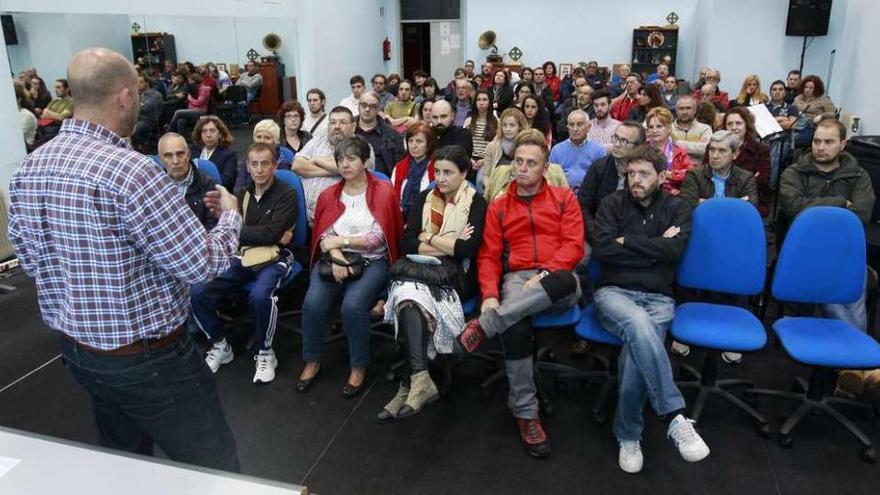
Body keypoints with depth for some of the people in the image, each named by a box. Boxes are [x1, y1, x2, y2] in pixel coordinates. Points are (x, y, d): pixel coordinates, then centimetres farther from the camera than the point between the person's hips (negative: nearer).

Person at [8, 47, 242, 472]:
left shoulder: (28, 168, -1)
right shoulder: (131, 171, -25)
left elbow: (29, 260, 10)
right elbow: (203, 265, -21)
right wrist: (230, 215, -2)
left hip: (74, 347, 8)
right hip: (146, 356, -8)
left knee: (123, 460, 27)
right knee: (212, 466, 9)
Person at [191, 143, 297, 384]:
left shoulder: (286, 194, -4)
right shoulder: (241, 194, 15)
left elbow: (271, 234, -16)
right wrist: (263, 236, -13)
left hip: (274, 258, -5)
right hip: (241, 257, 5)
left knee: (260, 295, -36)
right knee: (197, 292, -15)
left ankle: (265, 352, -10)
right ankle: (220, 345, 8)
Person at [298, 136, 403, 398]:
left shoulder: (383, 191, 1)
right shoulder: (329, 194, 13)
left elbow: (379, 237, -7)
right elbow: (324, 234, 5)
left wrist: (340, 240, -9)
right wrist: (335, 256, -15)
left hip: (372, 260, -3)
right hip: (334, 258, 3)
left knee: (353, 305, -30)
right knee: (313, 303, -24)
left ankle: (359, 367, -6)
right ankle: (312, 361, 1)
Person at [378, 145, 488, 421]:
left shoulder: (476, 203, 2)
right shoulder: (425, 198, 15)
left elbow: (468, 249, -13)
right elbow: (407, 243, 3)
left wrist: (429, 238, -2)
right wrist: (448, 246, -7)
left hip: (457, 275, -3)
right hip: (424, 272, 4)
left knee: (410, 288, -31)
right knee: (410, 290, -31)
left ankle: (412, 382, -32)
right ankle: (419, 379, -35)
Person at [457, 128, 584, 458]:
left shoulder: (564, 198, 12)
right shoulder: (498, 207, 15)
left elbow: (573, 246, 1)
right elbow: (489, 256, 8)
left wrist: (544, 274, -16)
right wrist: (490, 296, -10)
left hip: (557, 281, 0)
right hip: (517, 279, 1)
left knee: (567, 282, -40)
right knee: (515, 327, -34)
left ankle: (484, 326, -32)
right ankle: (526, 413, -17)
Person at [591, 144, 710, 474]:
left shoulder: (677, 209, 11)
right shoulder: (613, 204, 9)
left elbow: (675, 250, -8)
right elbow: (602, 250, -6)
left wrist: (627, 241, -5)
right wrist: (655, 247, -3)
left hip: (658, 299, 1)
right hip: (614, 292, -1)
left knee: (637, 350, -31)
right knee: (639, 326, -38)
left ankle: (628, 434, -12)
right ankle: (675, 418, -34)